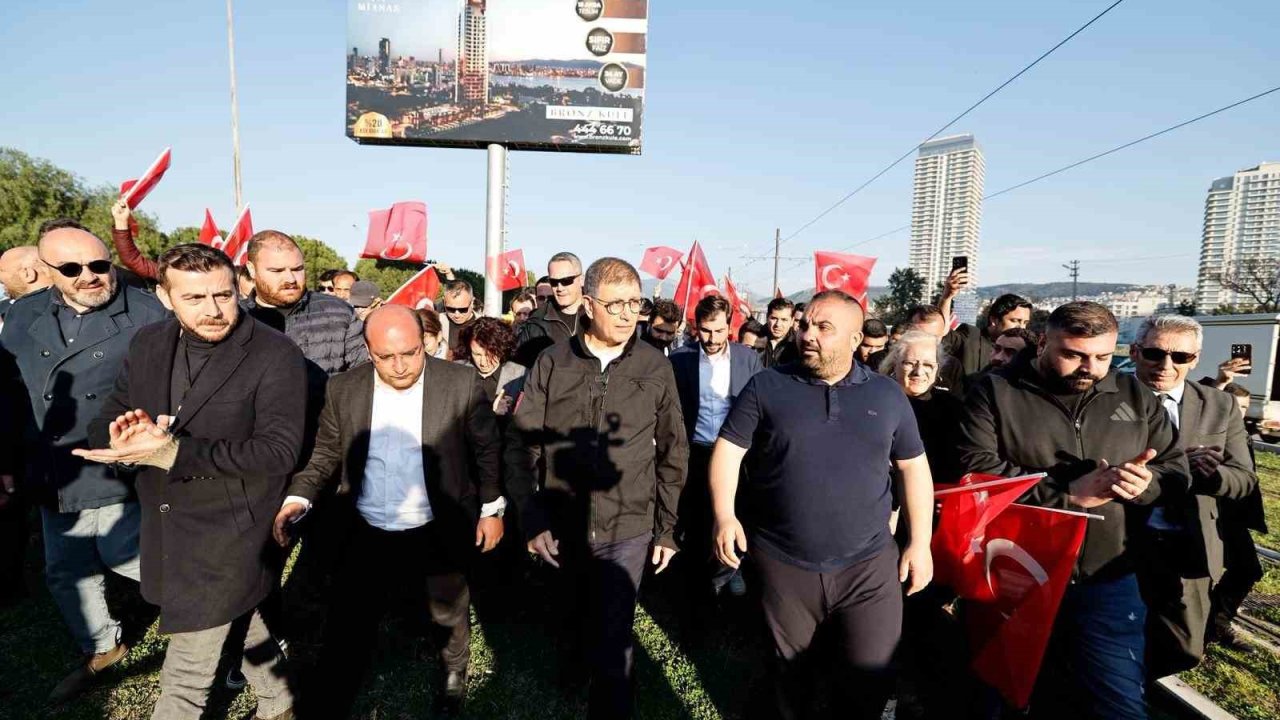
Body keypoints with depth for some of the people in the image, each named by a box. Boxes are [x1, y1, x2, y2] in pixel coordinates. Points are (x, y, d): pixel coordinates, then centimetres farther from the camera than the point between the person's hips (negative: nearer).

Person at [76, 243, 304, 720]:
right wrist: (124, 435, -17)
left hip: (231, 537, -6)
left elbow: (279, 450, -23)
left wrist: (174, 452, -28)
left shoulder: (275, 356, -18)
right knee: (242, 624, 25)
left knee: (186, 676, 3)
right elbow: (103, 425, 7)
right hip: (165, 533, 7)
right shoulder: (148, 344, 3)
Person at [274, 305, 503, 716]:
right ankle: (329, 708, 36)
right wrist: (299, 497, -13)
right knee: (345, 633, 10)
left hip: (439, 535, -1)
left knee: (449, 617, 22)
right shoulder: (343, 390, -7)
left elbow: (487, 451, -4)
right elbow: (325, 455, 3)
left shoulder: (462, 384, -15)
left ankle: (454, 670, 55)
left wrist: (492, 508, -2)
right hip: (370, 535, 1)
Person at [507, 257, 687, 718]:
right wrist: (533, 519, -8)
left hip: (628, 529, -2)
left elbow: (673, 454, 0)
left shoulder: (655, 367, -6)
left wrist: (667, 529, 1)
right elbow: (521, 444, -4)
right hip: (561, 524, 2)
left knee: (613, 641, 3)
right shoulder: (552, 363, -6)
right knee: (571, 616, 25)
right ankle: (571, 669, 55)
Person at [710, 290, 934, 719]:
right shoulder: (767, 386, -3)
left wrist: (920, 543, 4)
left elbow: (913, 466, 9)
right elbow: (729, 448, -3)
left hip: (869, 565, 1)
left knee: (871, 679, 9)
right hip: (782, 565, 0)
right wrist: (724, 515, -16)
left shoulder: (886, 394, 3)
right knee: (789, 670, 19)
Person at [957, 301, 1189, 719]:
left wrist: (1147, 483, -14)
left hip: (1107, 583, 3)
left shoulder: (1136, 397, 7)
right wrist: (1068, 494, -19)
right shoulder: (996, 392, -7)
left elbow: (1177, 470, 10)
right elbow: (977, 469, -17)